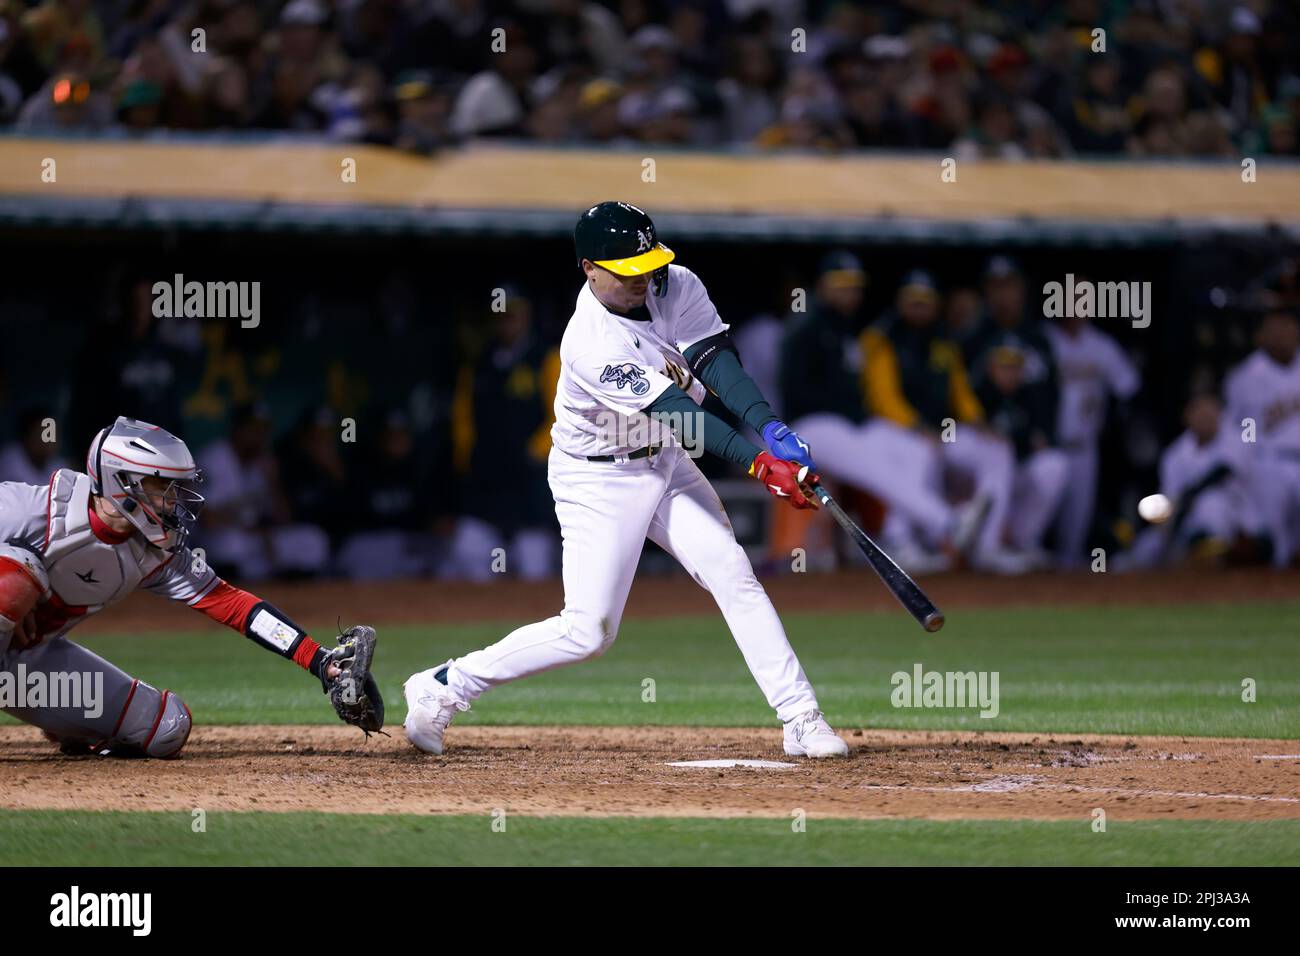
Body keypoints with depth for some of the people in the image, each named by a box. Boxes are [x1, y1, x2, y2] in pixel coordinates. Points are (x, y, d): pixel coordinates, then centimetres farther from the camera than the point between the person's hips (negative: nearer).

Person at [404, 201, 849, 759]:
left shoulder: (677, 288, -10)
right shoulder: (591, 345, -30)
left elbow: (716, 364, -21)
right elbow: (675, 415, -35)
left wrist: (770, 427, -38)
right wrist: (758, 463, -42)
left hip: (665, 463, 6)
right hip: (598, 480, -6)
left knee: (733, 575, -7)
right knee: (589, 631, -7)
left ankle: (801, 719, -6)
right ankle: (444, 687, 6)